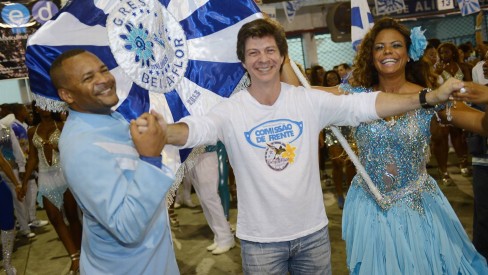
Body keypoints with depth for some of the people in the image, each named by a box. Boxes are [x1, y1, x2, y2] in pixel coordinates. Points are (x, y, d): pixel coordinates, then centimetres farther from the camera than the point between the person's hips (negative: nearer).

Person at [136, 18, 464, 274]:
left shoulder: (310, 100, -6)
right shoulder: (232, 111, -12)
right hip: (260, 238, -2)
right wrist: (164, 131, -51)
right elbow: (197, 128, -29)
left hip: (313, 230, 3)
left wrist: (430, 97, -18)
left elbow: (365, 105, -10)